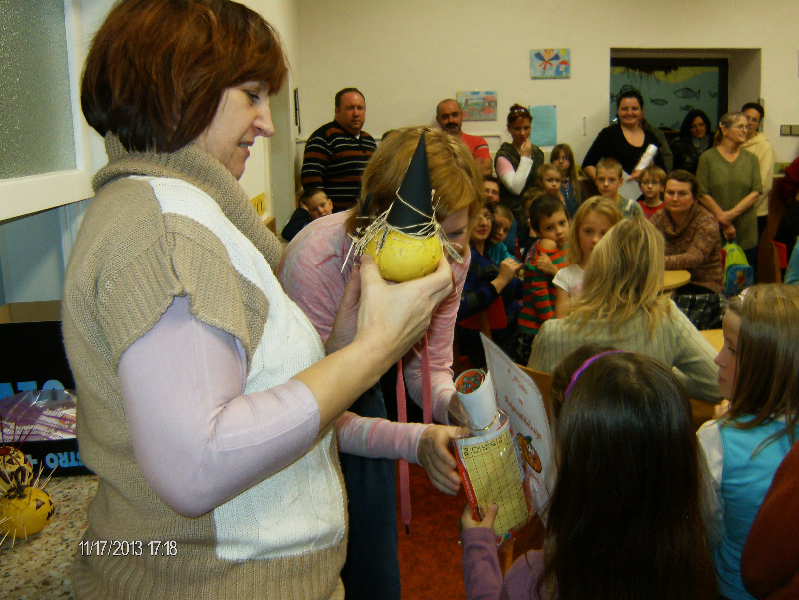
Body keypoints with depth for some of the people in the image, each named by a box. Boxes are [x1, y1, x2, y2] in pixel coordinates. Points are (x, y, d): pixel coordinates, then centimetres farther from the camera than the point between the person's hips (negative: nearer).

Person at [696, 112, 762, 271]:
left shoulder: (751, 159, 10)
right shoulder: (707, 158, 1)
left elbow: (756, 193, 1)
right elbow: (702, 194, -6)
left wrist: (731, 214, -13)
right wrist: (725, 223, -9)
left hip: (746, 234, 3)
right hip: (715, 232, -3)